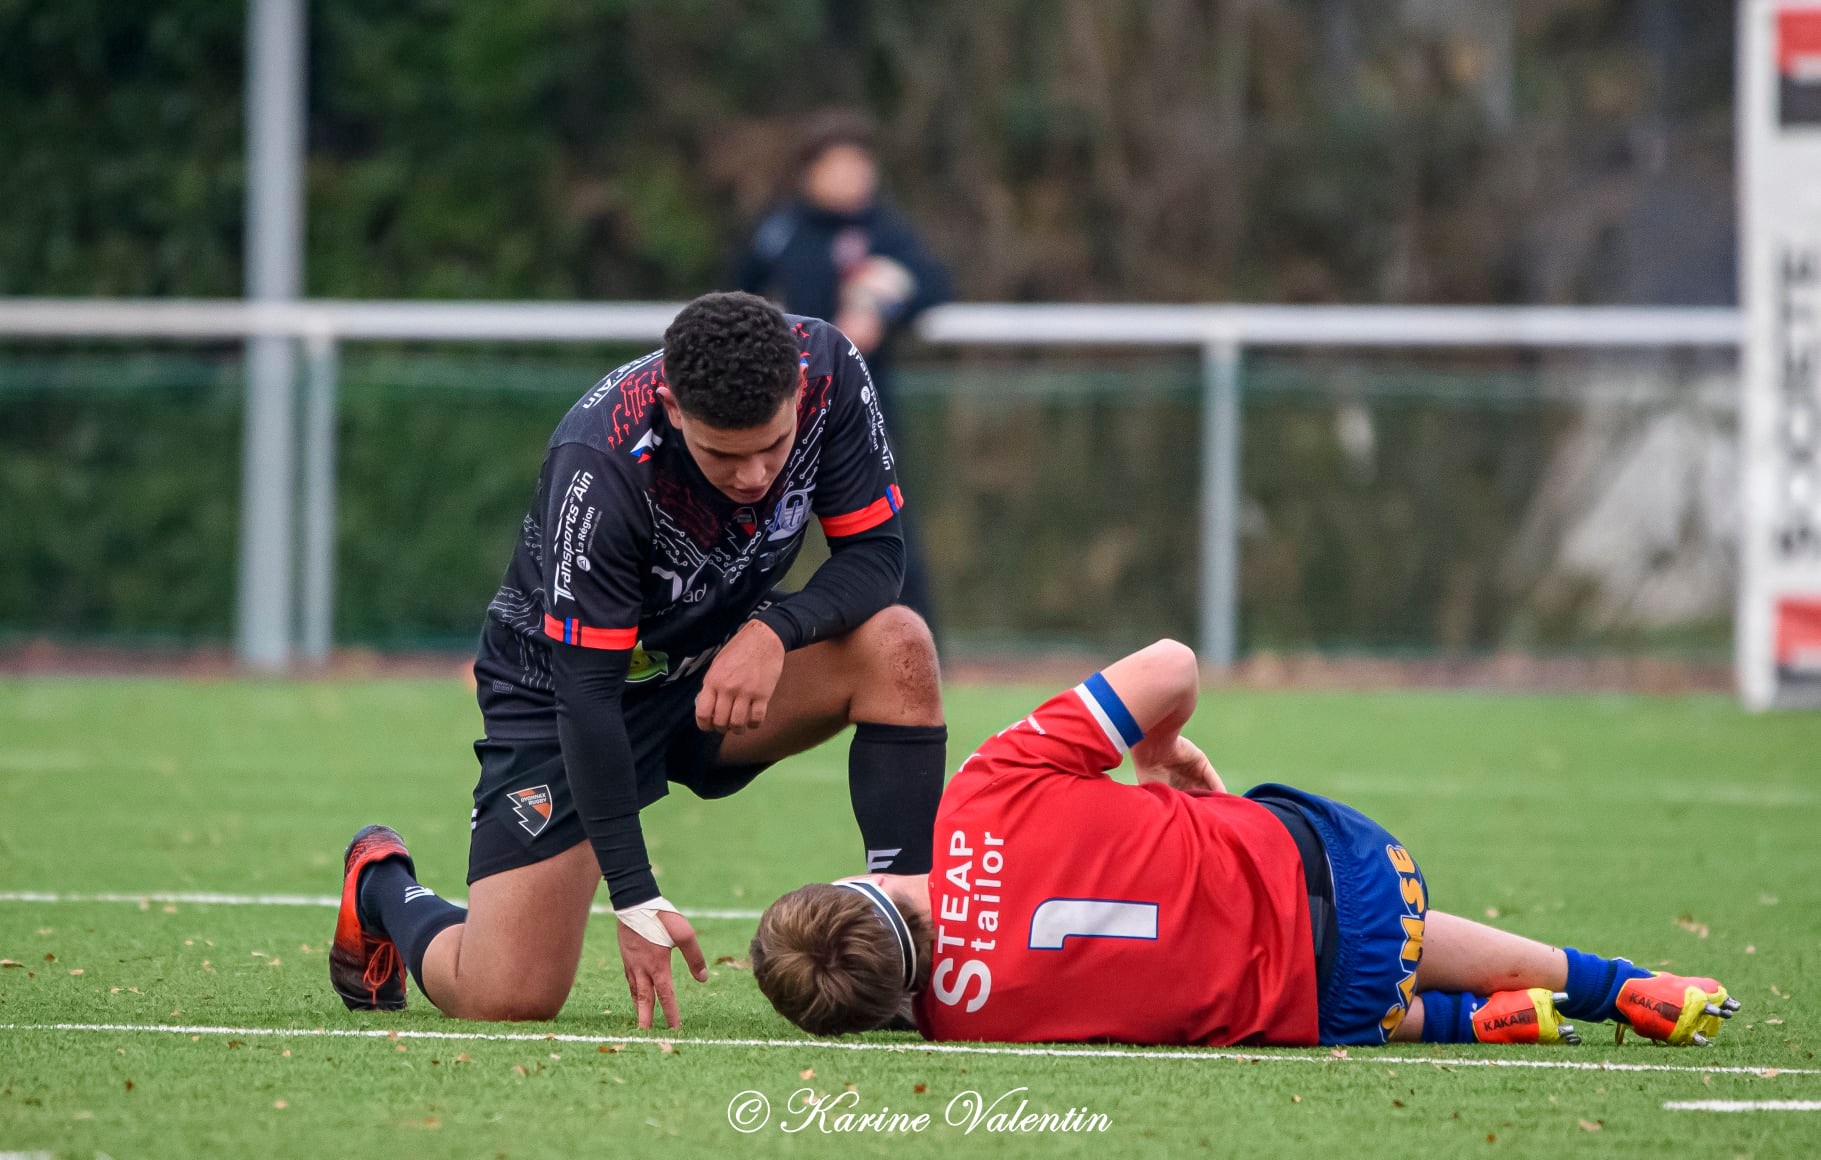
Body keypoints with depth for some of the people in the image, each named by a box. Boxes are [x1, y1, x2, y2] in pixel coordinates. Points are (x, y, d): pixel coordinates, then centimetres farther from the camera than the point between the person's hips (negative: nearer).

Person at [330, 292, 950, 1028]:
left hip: (722, 657, 5)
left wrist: (773, 631, -34)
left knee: (898, 648, -25)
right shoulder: (601, 469, -34)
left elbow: (875, 552, -13)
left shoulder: (828, 371, -22)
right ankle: (382, 887, 22)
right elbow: (587, 691, -31)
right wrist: (635, 900, -33)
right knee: (506, 1001, -13)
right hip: (556, 683, -5)